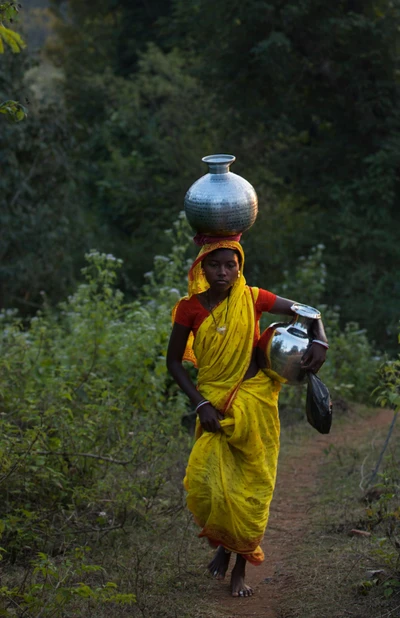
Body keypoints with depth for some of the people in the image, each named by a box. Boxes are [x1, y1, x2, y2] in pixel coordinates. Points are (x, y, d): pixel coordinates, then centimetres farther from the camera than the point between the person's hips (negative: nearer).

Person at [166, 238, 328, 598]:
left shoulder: (252, 299, -4)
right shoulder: (191, 308, -5)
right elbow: (174, 361, 1)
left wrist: (320, 341, -14)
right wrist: (200, 404, -8)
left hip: (254, 402, 0)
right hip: (215, 404, 0)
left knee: (249, 487, 2)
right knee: (207, 484, -13)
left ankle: (241, 567, 19)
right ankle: (222, 544, 18)